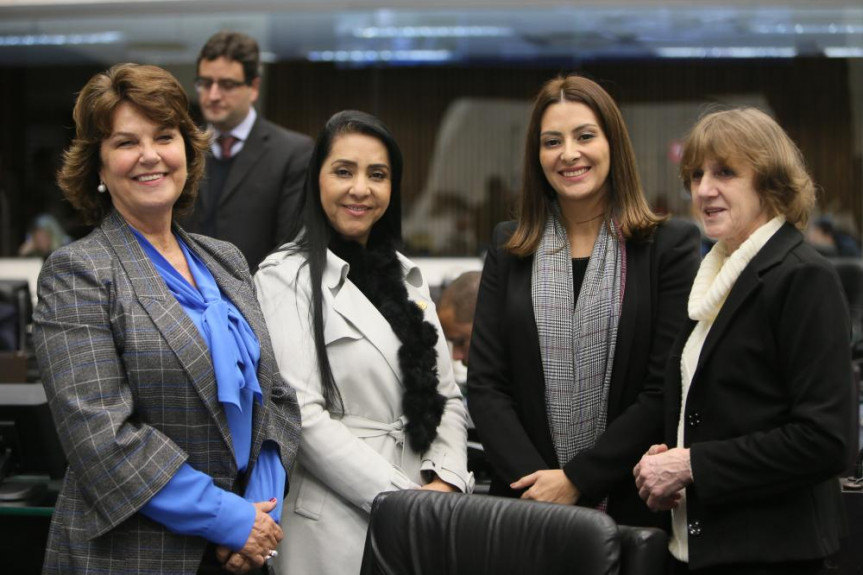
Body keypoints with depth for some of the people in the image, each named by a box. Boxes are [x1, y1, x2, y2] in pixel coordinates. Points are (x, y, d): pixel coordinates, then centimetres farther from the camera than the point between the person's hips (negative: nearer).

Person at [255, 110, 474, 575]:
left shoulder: (406, 276, 13)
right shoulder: (287, 277, -6)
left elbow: (445, 394, 10)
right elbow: (301, 414, -15)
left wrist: (446, 481, -7)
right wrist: (399, 496, -17)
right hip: (336, 528, -5)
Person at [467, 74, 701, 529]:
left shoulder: (671, 245, -2)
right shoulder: (509, 249, 7)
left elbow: (667, 389, -8)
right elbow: (485, 384, 2)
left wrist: (577, 480, -12)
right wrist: (535, 478, -11)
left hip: (633, 505, -2)